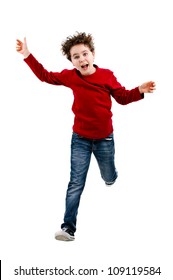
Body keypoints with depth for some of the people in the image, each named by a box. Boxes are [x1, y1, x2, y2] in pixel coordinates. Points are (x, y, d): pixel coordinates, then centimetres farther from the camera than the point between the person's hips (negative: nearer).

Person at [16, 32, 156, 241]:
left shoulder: (107, 76, -10)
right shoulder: (70, 76, -7)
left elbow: (123, 97, -1)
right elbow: (45, 76, 5)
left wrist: (140, 90, -18)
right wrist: (28, 56, -2)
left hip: (104, 138, 0)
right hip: (80, 139, 0)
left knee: (109, 178, 18)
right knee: (76, 183, -4)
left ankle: (110, 176, 59)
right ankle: (68, 227, -1)